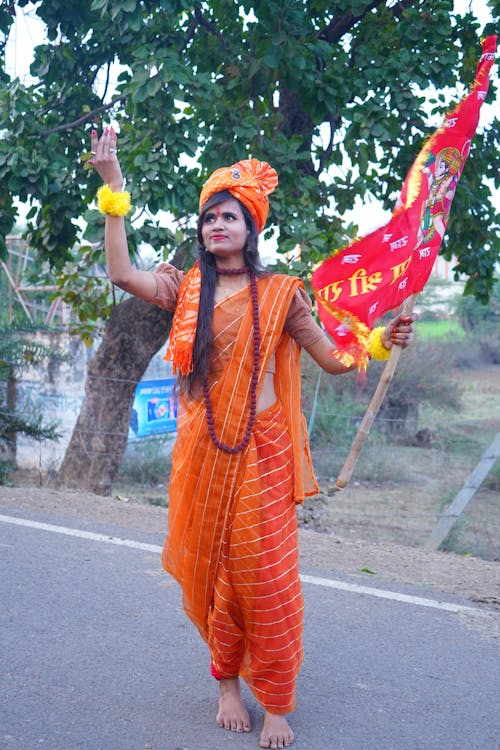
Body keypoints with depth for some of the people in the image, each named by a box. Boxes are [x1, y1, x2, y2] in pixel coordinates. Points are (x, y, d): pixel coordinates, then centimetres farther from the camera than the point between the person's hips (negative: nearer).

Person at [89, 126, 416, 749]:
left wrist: (381, 341, -13)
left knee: (264, 576, -1)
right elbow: (121, 273, -7)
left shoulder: (278, 294, 3)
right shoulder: (186, 288, 8)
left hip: (260, 449, -2)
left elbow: (332, 358, 5)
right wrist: (111, 185, -6)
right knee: (213, 569, 8)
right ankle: (227, 685, 27)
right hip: (203, 451, 2)